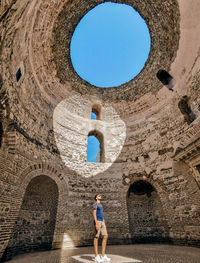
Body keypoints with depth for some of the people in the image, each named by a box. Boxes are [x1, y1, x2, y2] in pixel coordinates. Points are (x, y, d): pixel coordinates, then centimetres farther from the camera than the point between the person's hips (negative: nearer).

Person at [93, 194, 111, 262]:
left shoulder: (100, 205, 22)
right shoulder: (95, 204, -5)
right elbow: (94, 214, -13)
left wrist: (104, 224, 19)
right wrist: (96, 224, -20)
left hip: (102, 222, 8)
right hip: (97, 221, -8)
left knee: (105, 237, 0)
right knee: (96, 237, -3)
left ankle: (103, 255, 6)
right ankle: (96, 256, 5)